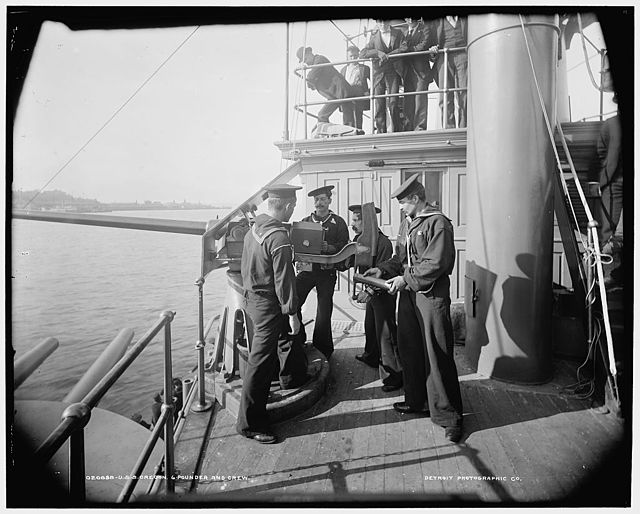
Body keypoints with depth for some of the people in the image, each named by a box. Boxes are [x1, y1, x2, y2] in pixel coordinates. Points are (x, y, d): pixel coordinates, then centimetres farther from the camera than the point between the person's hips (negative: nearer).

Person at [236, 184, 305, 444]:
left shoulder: (253, 229, 4)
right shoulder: (279, 238, -24)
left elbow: (245, 266, 13)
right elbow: (284, 279, -22)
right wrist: (292, 313, -15)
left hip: (252, 295, 10)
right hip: (269, 304, -10)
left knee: (285, 334, 31)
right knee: (261, 362, -1)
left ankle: (291, 375, 56)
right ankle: (249, 423, 9)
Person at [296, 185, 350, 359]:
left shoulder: (338, 222, 5)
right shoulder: (305, 221, 12)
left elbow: (344, 245, -3)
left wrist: (329, 248, -21)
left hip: (327, 271, -2)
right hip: (306, 268, 2)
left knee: (324, 311, 3)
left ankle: (322, 349, 17)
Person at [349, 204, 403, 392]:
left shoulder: (383, 243, -24)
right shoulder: (359, 239, 3)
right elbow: (348, 261, 8)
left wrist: (369, 291, -32)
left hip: (383, 293, -9)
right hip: (371, 291, 9)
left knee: (385, 332, -6)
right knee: (370, 326, 23)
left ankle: (393, 374, 3)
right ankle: (371, 357, 45)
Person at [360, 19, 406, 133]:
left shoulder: (398, 33, 13)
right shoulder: (374, 36, 13)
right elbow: (362, 53, 2)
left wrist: (386, 56, -9)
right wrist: (377, 53, -14)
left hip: (393, 73, -1)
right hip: (378, 73, 1)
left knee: (393, 102, -13)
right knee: (379, 105, -5)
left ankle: (397, 131, -3)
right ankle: (381, 132, -2)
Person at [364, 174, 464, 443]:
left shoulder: (438, 223, -11)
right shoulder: (406, 224, 15)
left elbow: (436, 263, -18)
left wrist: (406, 278, -17)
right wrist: (383, 270, 3)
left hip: (432, 295, -8)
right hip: (408, 294, 8)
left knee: (437, 355, -4)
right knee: (409, 350, 14)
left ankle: (449, 415, 7)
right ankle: (416, 401, 31)